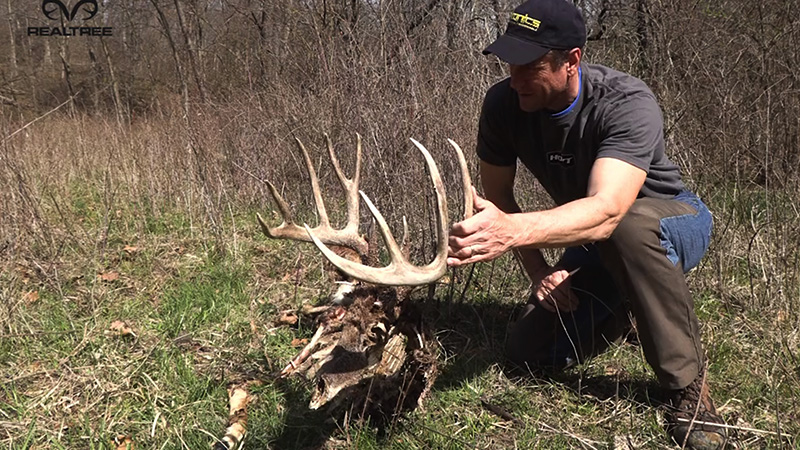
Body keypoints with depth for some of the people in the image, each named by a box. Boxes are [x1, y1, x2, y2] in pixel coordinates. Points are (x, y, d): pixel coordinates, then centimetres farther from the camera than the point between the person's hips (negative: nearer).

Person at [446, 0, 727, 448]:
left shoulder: (628, 104, -34)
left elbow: (605, 212, -50)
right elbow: (497, 196, -4)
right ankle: (622, 308, 24)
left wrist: (511, 231, -66)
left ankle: (689, 384, -23)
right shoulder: (504, 104, -17)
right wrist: (539, 270, -15)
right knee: (530, 353, -6)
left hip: (674, 220, -5)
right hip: (596, 246, 5)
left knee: (628, 225, -42)